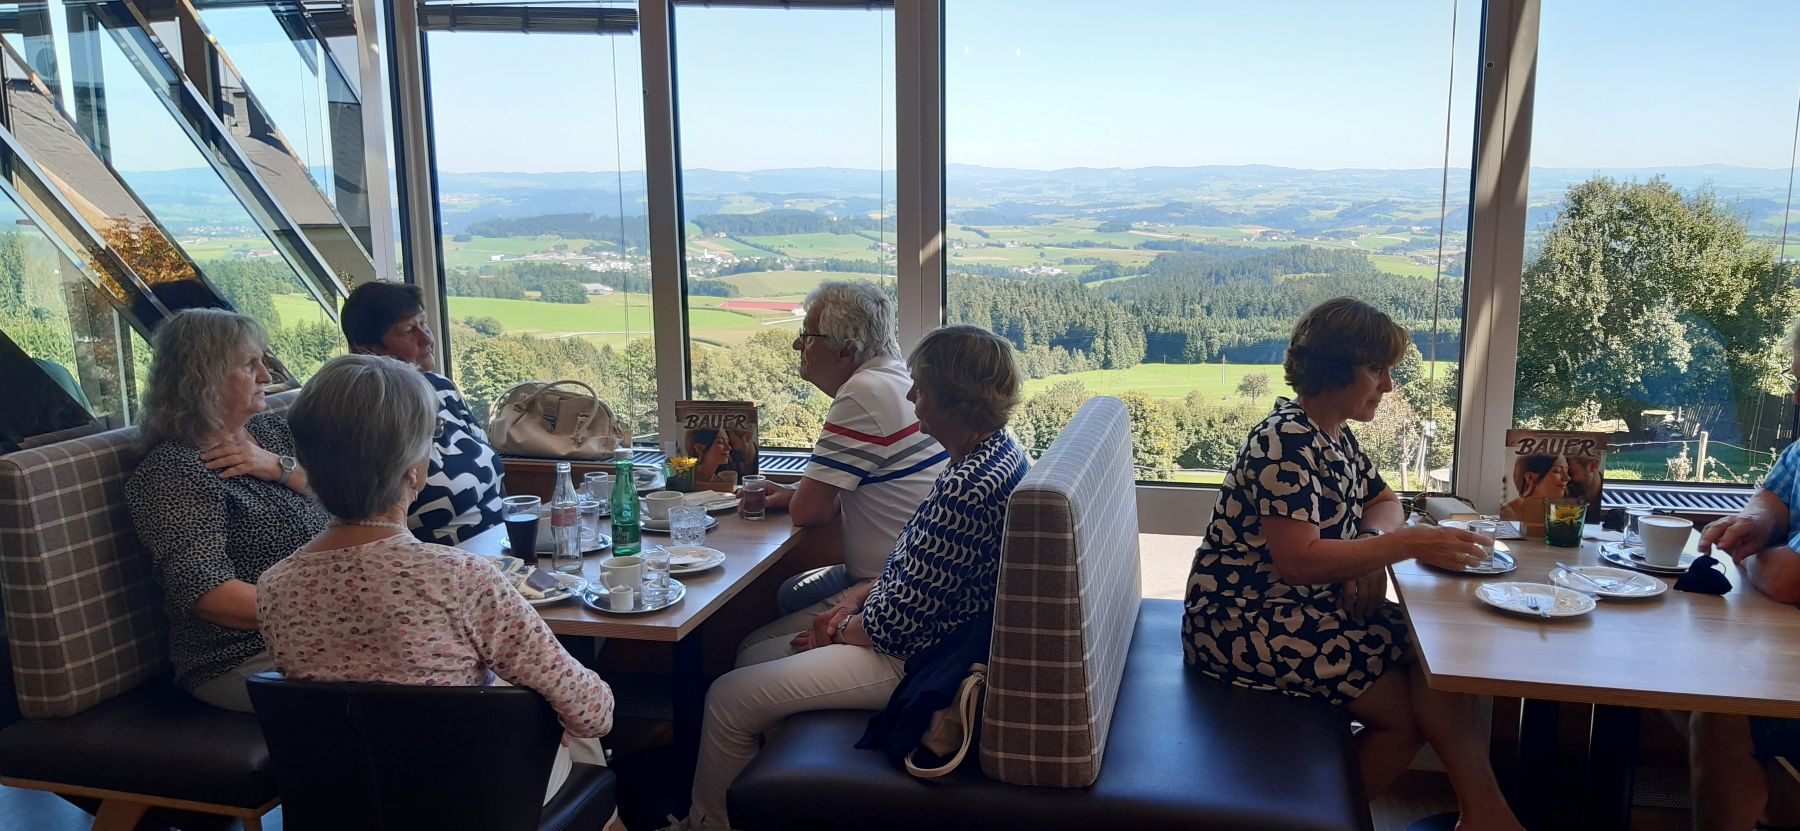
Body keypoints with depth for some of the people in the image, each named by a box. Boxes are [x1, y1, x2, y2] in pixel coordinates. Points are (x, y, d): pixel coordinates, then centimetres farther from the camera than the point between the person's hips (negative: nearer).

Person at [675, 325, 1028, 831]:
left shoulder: (965, 492, -32)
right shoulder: (996, 448, 0)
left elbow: (897, 626, -26)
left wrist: (840, 630, -7)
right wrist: (861, 596, 2)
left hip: (911, 658, -11)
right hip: (927, 627, 11)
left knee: (728, 699, -4)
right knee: (755, 650, 19)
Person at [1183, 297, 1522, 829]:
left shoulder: (1335, 436, 11)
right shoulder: (1289, 442, -20)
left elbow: (1382, 501, 21)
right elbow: (1298, 561, -27)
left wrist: (1372, 546, -2)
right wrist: (1407, 544, -27)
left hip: (1308, 607, 9)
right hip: (1245, 621, -9)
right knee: (1407, 709, -17)